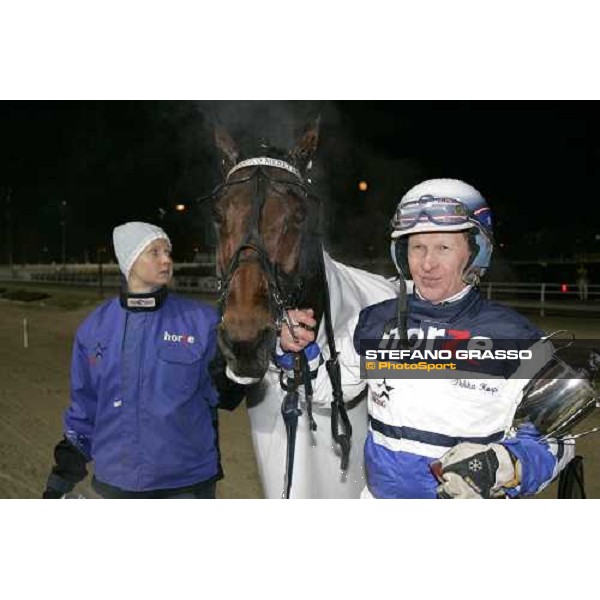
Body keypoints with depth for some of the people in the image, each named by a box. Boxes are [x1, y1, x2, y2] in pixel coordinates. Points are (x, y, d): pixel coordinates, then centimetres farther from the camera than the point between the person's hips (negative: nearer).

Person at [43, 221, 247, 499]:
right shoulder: (96, 327, 0)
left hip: (186, 480, -2)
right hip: (116, 481, 2)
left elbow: (222, 395, -1)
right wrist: (61, 480, 11)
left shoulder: (201, 319, -7)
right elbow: (83, 408, 8)